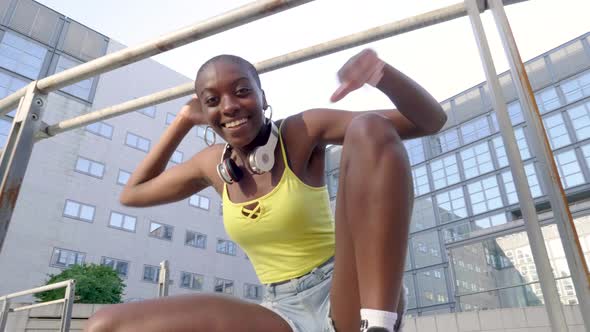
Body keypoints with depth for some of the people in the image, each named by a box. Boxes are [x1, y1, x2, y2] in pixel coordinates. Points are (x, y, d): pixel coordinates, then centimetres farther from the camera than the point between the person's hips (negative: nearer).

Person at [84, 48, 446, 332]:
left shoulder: (303, 132, -7)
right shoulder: (213, 163, 8)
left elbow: (430, 120, -9)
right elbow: (132, 194, 21)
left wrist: (381, 71, -32)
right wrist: (182, 122, 13)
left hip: (344, 302, -3)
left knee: (370, 130, -24)